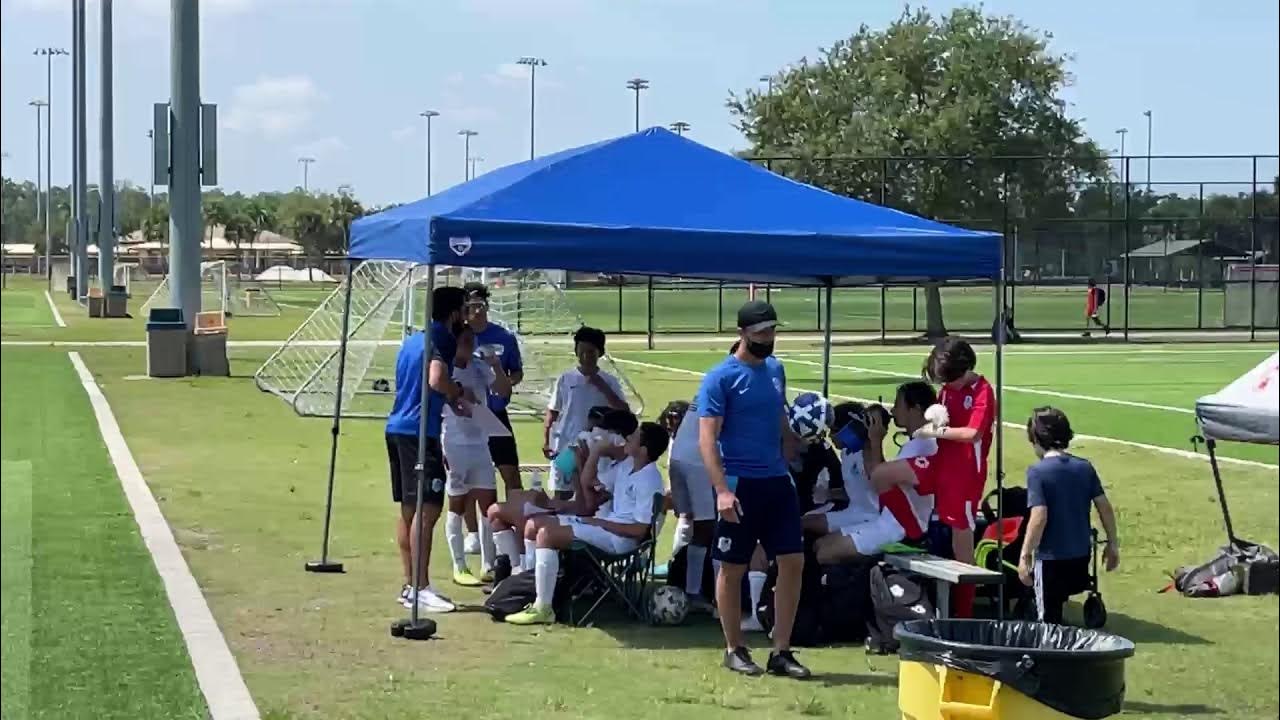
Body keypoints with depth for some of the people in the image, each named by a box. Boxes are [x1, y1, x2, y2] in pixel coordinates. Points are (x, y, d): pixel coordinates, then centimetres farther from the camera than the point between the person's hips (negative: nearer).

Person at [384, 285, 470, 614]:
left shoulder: (412, 340, 18)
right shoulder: (442, 340, -10)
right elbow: (436, 380, -26)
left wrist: (451, 402, 26)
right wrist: (460, 392, -7)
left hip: (397, 428, 10)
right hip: (419, 432, -10)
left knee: (408, 509, 11)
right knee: (427, 509, -10)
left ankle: (409, 585, 15)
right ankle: (420, 589, -12)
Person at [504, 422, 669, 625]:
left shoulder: (649, 481, -18)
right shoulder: (627, 465, 10)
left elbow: (640, 530, -22)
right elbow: (587, 482, 20)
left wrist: (599, 522, -16)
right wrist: (596, 451, 6)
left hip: (620, 538, -10)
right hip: (604, 523, 10)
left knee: (546, 534, -24)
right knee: (535, 524, 6)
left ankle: (543, 609, -22)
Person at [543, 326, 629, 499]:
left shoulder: (609, 382, 2)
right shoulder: (565, 379, 2)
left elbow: (623, 411, -7)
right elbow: (552, 413, 6)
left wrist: (603, 387, -12)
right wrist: (546, 440, -4)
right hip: (566, 447, 0)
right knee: (562, 494, 4)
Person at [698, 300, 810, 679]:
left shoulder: (775, 369, 11)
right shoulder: (720, 377, -10)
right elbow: (706, 438, -15)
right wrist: (722, 489, -24)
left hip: (777, 481, 6)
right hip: (739, 484, -6)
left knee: (793, 561, 3)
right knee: (733, 568, 4)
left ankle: (781, 651, 11)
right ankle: (734, 649, 18)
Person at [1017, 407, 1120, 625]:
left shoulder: (1037, 472, -14)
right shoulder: (1085, 467, 2)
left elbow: (1039, 518, -20)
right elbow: (1104, 507, 4)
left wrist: (1024, 556, -15)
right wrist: (1113, 544, 14)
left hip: (1051, 557, -5)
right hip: (1081, 554, 6)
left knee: (1049, 621, 5)